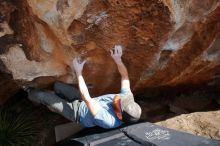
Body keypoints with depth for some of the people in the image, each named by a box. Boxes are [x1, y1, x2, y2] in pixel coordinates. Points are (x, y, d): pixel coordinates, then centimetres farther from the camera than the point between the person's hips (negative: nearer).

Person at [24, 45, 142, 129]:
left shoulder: (107, 120, -43)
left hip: (77, 112, -6)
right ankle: (54, 105, 40)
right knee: (57, 85, 9)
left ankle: (29, 93, 33)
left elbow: (86, 99, -41)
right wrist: (118, 59, -23)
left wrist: (78, 73, -36)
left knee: (43, 96, -4)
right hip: (84, 103, 6)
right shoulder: (128, 97, -27)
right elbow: (125, 77, -11)